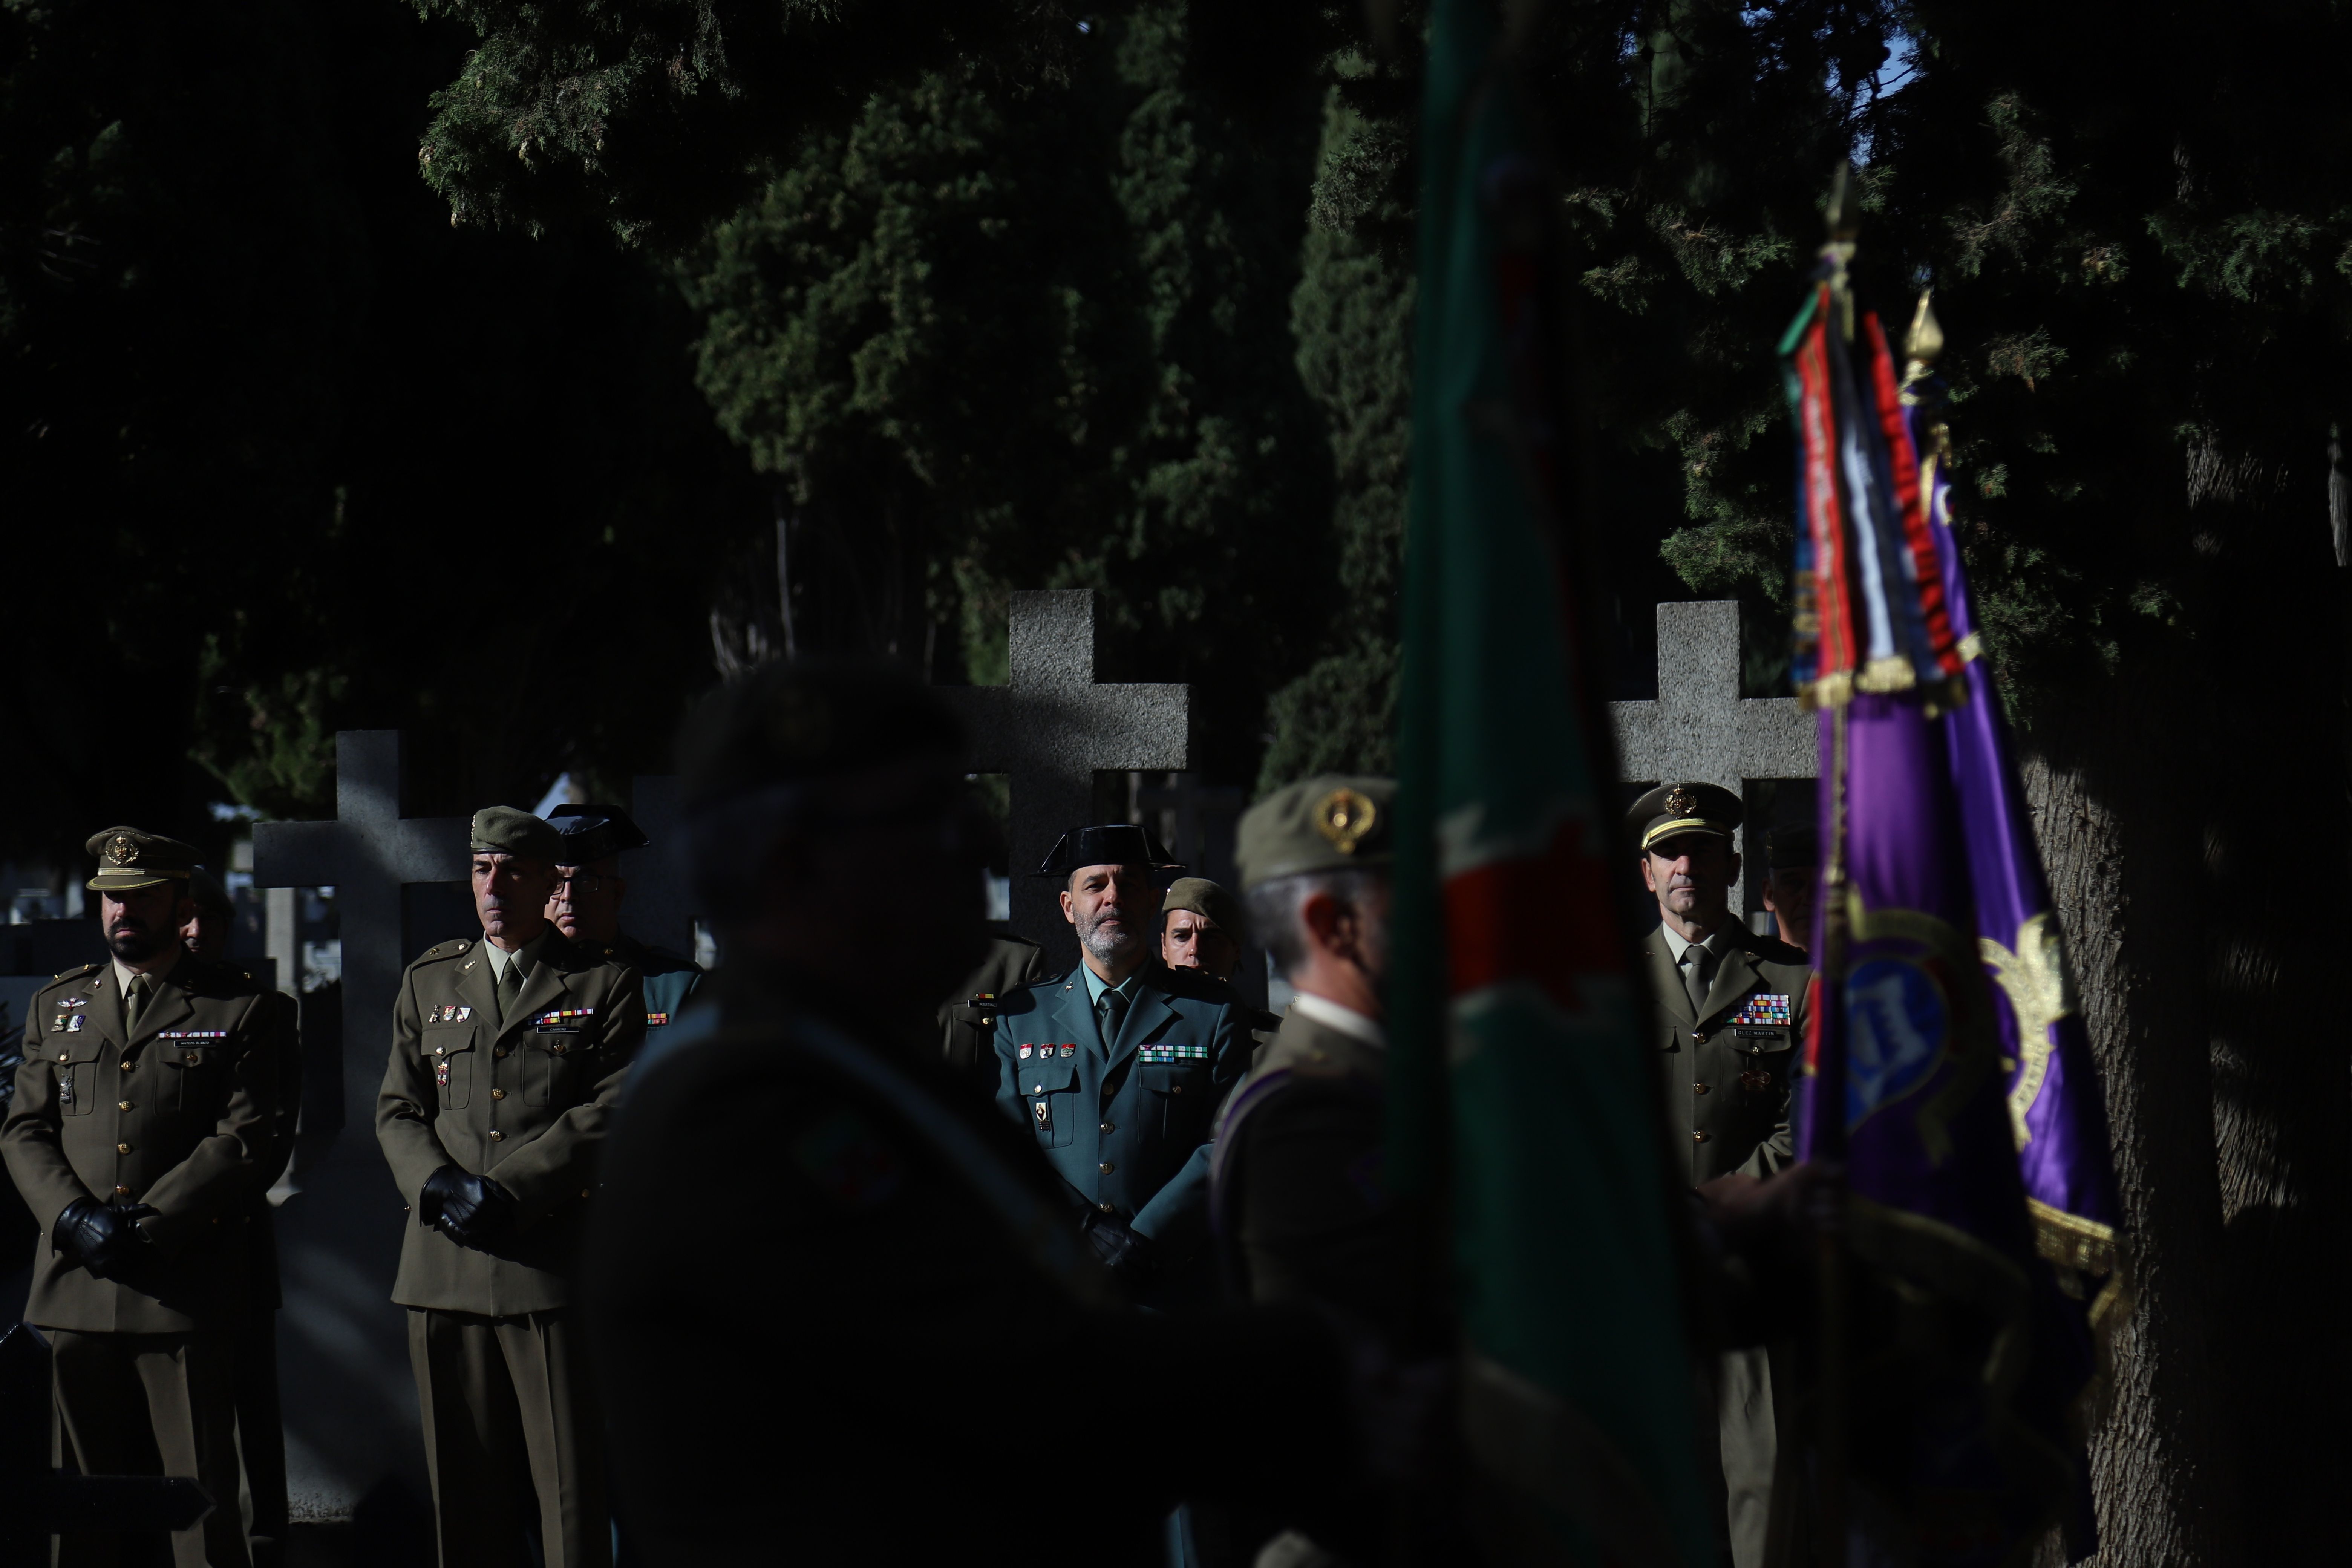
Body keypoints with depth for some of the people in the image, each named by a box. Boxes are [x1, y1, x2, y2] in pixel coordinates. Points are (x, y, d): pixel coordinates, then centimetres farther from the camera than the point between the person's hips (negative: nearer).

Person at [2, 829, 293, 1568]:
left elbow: (246, 1142, -4)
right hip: (76, 1290, 4)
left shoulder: (240, 1009, 4)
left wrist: (147, 1226, -12)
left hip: (186, 1290, -4)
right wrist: (75, 1217, -6)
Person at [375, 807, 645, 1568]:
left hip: (553, 1268, -4)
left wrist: (505, 1192, -13)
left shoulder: (604, 985, 5)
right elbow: (398, 1110, 14)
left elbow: (608, 1114, -4)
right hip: (446, 1272, 4)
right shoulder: (428, 982, 17)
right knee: (464, 1486, 4)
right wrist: (438, 1183, -7)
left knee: (572, 1489, -4)